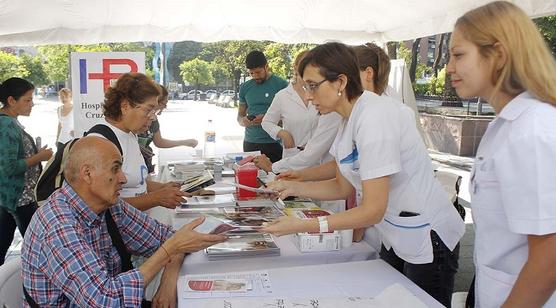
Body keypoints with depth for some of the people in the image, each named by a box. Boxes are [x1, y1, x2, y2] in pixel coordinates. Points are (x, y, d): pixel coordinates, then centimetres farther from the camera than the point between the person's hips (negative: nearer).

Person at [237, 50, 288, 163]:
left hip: (274, 143, -3)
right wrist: (242, 121, -5)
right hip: (250, 143, 3)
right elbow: (240, 115, 18)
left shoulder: (282, 85, -3)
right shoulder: (245, 87, 10)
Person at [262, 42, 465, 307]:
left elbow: (373, 210, -26)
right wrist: (293, 188, -3)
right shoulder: (348, 120, 2)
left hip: (427, 239, -8)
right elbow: (343, 186, 9)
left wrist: (303, 225, -29)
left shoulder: (375, 118, -26)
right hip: (396, 238, 8)